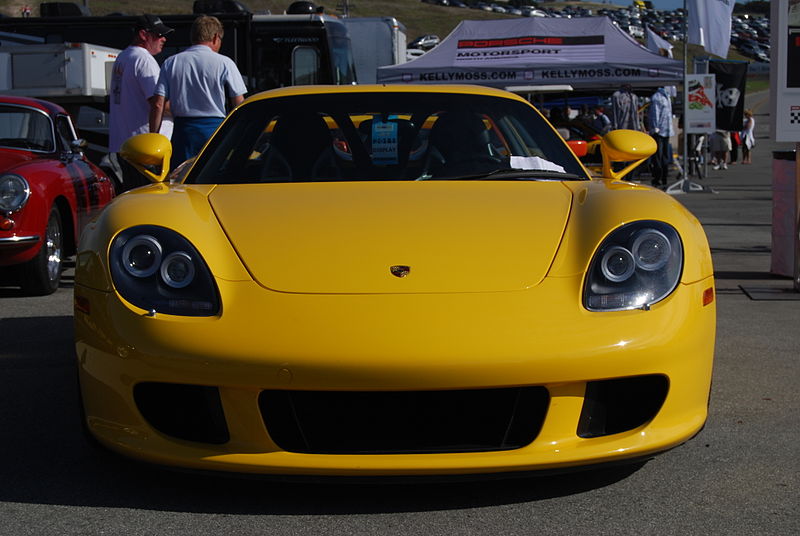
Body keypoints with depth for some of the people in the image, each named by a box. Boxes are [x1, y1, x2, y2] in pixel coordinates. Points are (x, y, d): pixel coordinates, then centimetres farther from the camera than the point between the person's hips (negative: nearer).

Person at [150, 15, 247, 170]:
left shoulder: (171, 63, 6)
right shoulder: (224, 63, -2)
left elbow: (157, 105, 1)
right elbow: (239, 104, -3)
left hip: (183, 130, 2)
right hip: (215, 127, -2)